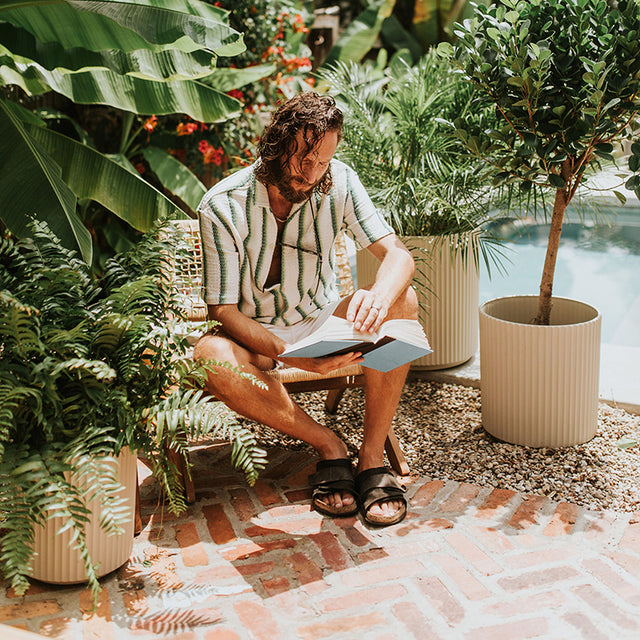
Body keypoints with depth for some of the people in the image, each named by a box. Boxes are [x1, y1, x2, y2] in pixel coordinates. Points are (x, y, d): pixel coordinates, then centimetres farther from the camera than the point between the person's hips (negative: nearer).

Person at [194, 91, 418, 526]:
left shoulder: (339, 183, -12)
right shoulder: (222, 207, -20)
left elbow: (397, 254, -18)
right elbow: (224, 310, -19)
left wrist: (380, 296, -44)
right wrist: (292, 356, -37)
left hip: (323, 319, 3)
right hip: (255, 333, -2)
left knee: (403, 302, -25)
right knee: (211, 357, -36)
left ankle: (373, 457, -21)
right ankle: (328, 445, -18)